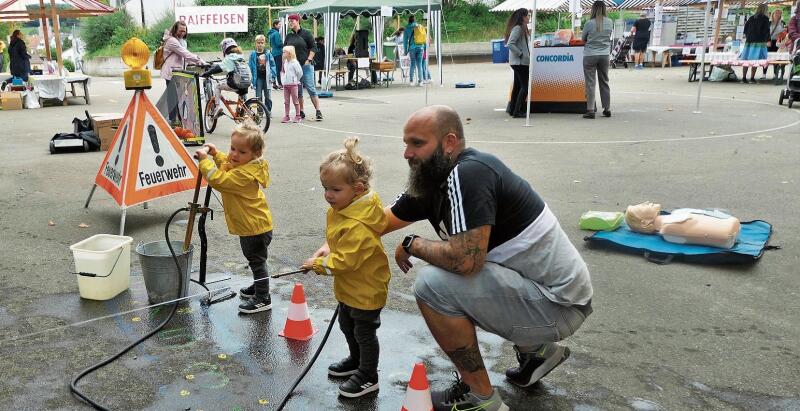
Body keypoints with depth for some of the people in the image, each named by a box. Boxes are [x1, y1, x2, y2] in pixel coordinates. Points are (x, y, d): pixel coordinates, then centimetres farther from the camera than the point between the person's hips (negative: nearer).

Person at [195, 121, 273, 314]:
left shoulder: (245, 174, -29)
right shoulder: (240, 163, 3)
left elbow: (218, 180, -34)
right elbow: (227, 164, 26)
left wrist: (205, 159, -26)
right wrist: (215, 153, 11)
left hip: (255, 228, -10)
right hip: (249, 225, 10)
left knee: (257, 261, 2)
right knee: (254, 260, 26)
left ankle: (263, 299, 14)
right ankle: (259, 286, 45)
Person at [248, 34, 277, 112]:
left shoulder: (268, 54, -1)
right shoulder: (253, 54, -1)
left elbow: (273, 65, 1)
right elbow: (250, 67, 1)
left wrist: (272, 77, -4)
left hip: (267, 78, 0)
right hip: (258, 78, 0)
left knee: (268, 96, 7)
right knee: (258, 97, 3)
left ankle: (268, 112, 19)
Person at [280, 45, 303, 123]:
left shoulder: (294, 62, -12)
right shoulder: (285, 62, 10)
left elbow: (300, 72, -11)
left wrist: (296, 80, -2)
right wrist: (283, 80, 13)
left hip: (293, 84, -7)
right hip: (285, 84, 7)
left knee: (295, 101, 1)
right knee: (286, 101, 8)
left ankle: (298, 116, 8)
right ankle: (286, 116, 12)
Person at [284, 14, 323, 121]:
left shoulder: (306, 33, 0)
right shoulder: (289, 36, 13)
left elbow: (313, 48, -2)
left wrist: (308, 60, -10)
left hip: (306, 65, -5)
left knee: (310, 88, -9)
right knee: (297, 90, 6)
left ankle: (318, 111, -9)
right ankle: (301, 112, 14)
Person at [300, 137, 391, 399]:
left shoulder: (358, 225, -35)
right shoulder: (341, 206, -4)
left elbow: (345, 260, -31)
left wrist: (319, 264, -18)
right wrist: (324, 253, 1)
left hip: (366, 288, -10)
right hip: (348, 286, 10)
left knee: (364, 331, 9)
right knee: (346, 324, 26)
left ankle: (368, 377, 29)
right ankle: (356, 360, 50)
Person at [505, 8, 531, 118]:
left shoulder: (523, 28, 15)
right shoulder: (517, 28, -15)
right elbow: (510, 44, -23)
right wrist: (521, 54, -19)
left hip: (521, 62, 10)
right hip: (519, 62, -10)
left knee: (517, 86, 13)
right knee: (525, 86, -9)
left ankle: (512, 109, 20)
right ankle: (517, 111, -7)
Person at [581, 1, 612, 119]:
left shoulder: (589, 23, -11)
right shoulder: (609, 22, 0)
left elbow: (583, 38, 0)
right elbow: (609, 36, 12)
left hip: (590, 55, -4)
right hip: (604, 55, 4)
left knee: (590, 83, 0)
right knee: (604, 82, 13)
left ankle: (590, 110, -4)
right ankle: (607, 109, 18)